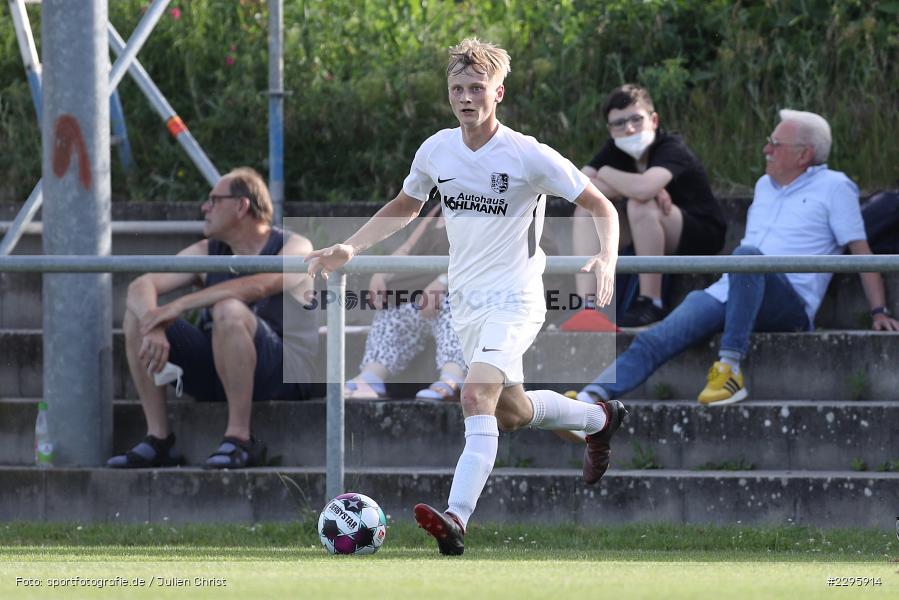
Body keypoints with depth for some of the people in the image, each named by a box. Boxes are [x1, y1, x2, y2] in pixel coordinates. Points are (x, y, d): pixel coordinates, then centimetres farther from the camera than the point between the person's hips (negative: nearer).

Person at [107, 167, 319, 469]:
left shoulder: (294, 248, -7)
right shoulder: (206, 253, 10)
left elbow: (258, 285, -29)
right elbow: (140, 286, -4)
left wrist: (180, 304, -32)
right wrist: (154, 330, -26)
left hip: (282, 377, -6)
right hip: (215, 372, 6)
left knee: (229, 310, -35)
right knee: (137, 314, -8)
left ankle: (240, 438, -27)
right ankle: (158, 439, -10)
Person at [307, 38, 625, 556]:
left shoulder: (528, 155, -15)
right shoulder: (437, 150, 1)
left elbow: (601, 207, -8)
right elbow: (404, 208, 20)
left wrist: (607, 260, -27)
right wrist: (349, 249, 8)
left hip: (514, 299, -7)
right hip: (466, 299, 7)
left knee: (478, 397, -26)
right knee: (511, 412, 18)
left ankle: (457, 519, -37)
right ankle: (601, 419, 46)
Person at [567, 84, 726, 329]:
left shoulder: (672, 150, -23)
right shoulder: (615, 149, -2)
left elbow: (643, 189, -42)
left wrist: (606, 173, -20)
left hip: (702, 234, -7)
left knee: (641, 206, -34)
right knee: (586, 210, -10)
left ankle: (651, 303, -26)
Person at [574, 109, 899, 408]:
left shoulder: (834, 187, 6)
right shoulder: (764, 186, 27)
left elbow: (860, 249, 3)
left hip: (789, 306, -6)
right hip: (728, 293, 6)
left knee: (747, 257, -41)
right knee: (657, 339, -19)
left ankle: (730, 367, -40)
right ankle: (592, 397, -37)